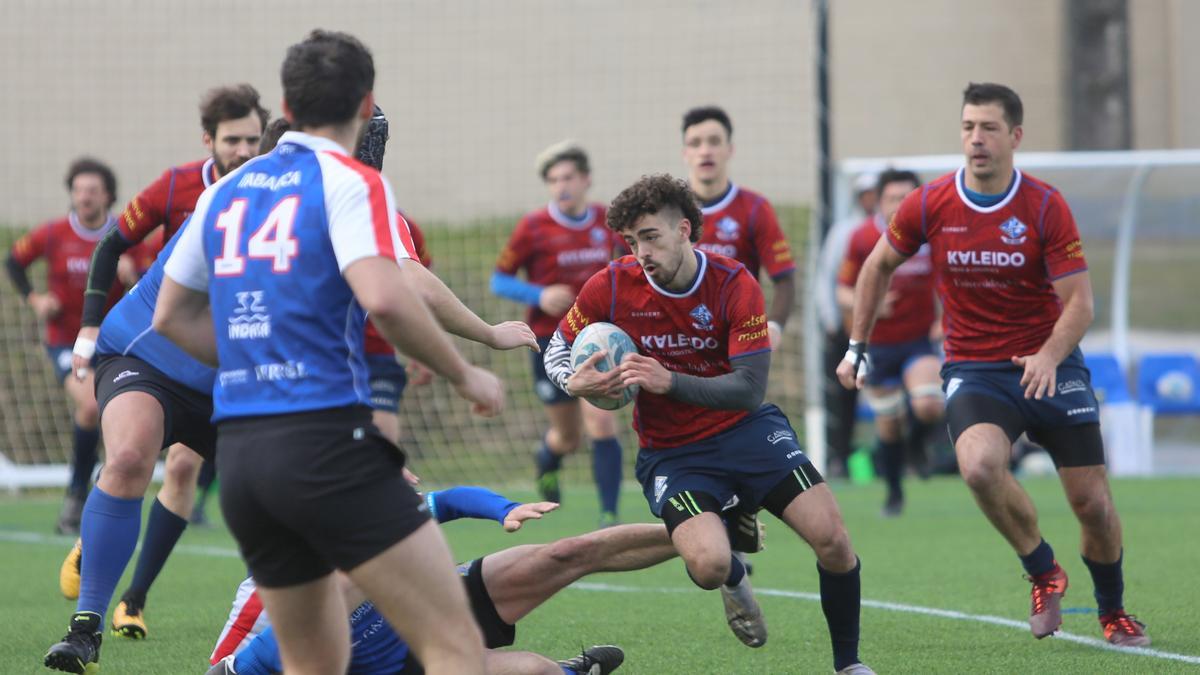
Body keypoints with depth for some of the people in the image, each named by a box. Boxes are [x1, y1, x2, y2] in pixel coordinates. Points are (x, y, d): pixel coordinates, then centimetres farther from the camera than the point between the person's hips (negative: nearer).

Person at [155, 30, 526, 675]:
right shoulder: (350, 181, -4)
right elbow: (384, 299, -19)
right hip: (326, 440, -7)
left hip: (236, 451, 7)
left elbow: (171, 317, 24)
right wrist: (466, 375, -6)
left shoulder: (225, 192, 16)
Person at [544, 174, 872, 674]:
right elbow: (557, 348, 4)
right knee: (709, 564, -28)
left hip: (746, 428, 0)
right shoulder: (612, 287, -12)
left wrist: (671, 382, -33)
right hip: (671, 452, 0)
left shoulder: (735, 285, -15)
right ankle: (735, 581, 13)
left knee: (831, 539, -15)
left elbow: (750, 389, -20)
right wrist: (574, 382, -20)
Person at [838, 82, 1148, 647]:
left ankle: (1113, 610, 26)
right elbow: (879, 266, 13)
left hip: (1049, 365, 0)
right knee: (980, 465, -30)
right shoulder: (928, 205, -5)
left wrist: (1048, 356, -30)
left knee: (1093, 503, -2)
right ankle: (1043, 573, -5)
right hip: (973, 369, 0)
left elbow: (1079, 301, -12)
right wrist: (857, 346, 13)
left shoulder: (1046, 207, -10)